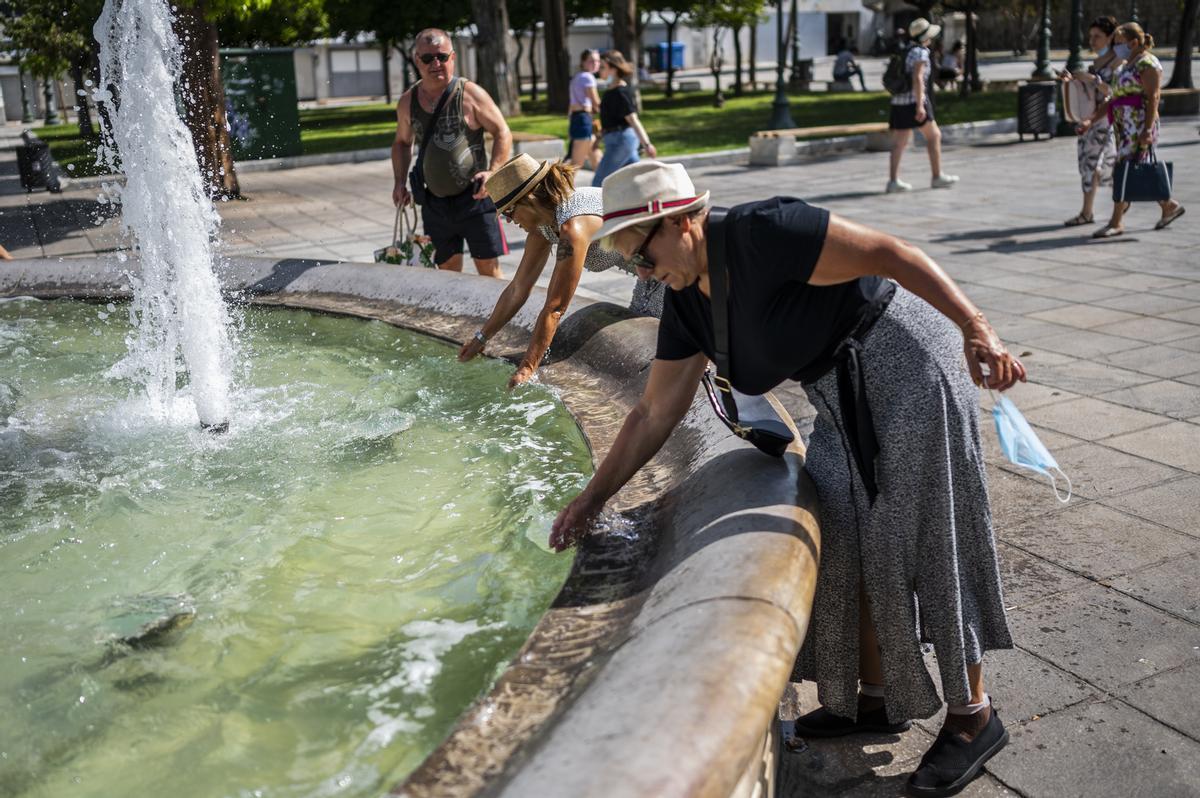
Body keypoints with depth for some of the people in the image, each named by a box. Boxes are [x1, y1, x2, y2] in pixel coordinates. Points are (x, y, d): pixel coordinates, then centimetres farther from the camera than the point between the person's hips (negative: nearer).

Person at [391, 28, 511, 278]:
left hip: (474, 197, -4)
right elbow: (402, 142, 22)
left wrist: (493, 173, -18)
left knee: (488, 268, -3)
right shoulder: (407, 102, 6)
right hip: (435, 202, 4)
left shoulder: (470, 94, -7)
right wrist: (400, 182, 8)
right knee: (447, 269, 9)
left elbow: (502, 133, -3)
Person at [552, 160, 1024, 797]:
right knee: (844, 539, 9)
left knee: (923, 541, -4)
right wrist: (592, 497, 8)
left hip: (907, 366, -8)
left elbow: (891, 254, -23)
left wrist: (976, 329, -30)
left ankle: (973, 715, 11)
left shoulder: (761, 233, -22)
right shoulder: (686, 303, 3)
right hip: (846, 403, 9)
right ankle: (875, 697, 26)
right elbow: (654, 413, 8)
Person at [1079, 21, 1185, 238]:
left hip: (1138, 125, -9)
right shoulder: (1127, 64, 19)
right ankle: (1169, 207, 26)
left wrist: (1148, 129, -23)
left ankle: (1116, 223, -7)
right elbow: (1113, 98, 19)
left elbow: (1153, 98, -16)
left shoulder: (1147, 64, -9)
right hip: (1123, 126, 9)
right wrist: (1092, 121, 11)